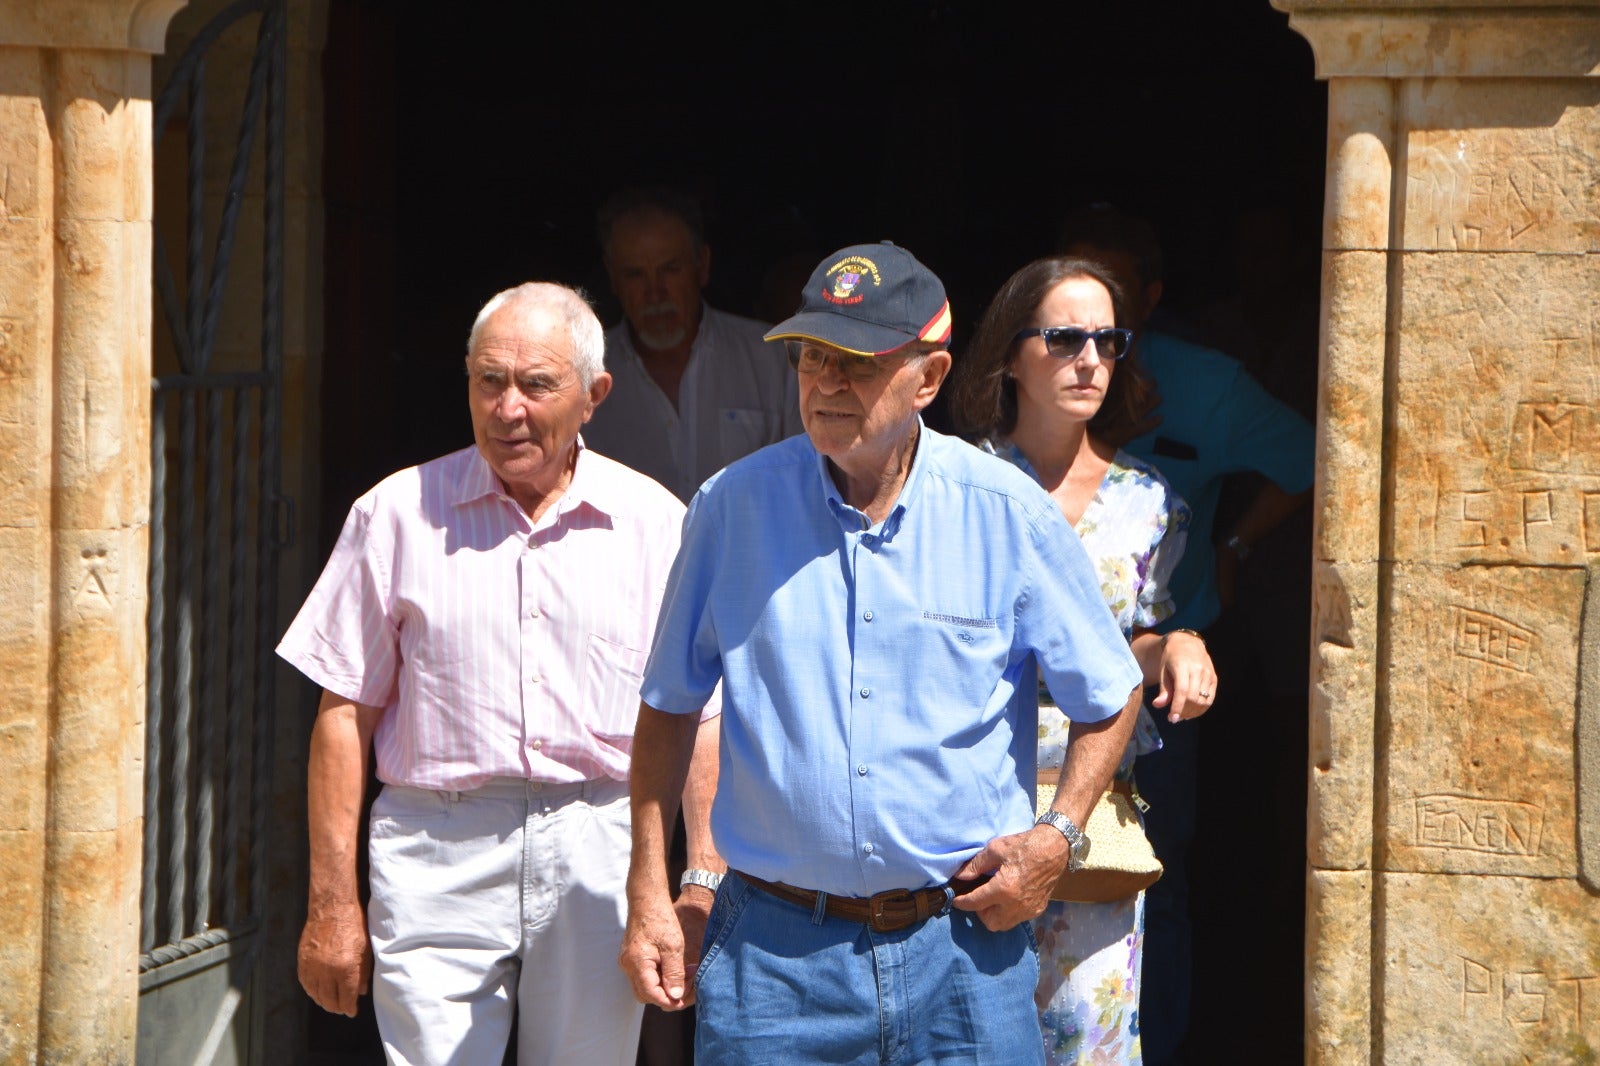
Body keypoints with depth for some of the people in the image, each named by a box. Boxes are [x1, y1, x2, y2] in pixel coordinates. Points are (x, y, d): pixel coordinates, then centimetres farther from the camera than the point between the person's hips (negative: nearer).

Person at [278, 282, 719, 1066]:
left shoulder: (654, 523, 7)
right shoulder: (399, 515, 4)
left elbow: (699, 719, 10)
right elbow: (346, 714, 4)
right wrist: (332, 903, 0)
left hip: (600, 858, 1)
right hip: (437, 856, -1)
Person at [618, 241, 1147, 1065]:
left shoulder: (1008, 514, -1)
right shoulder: (732, 506, 1)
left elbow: (1109, 698, 10)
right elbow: (668, 707, 10)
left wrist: (1058, 837, -4)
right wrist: (647, 895, 5)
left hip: (963, 945, 0)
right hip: (773, 949, 0)